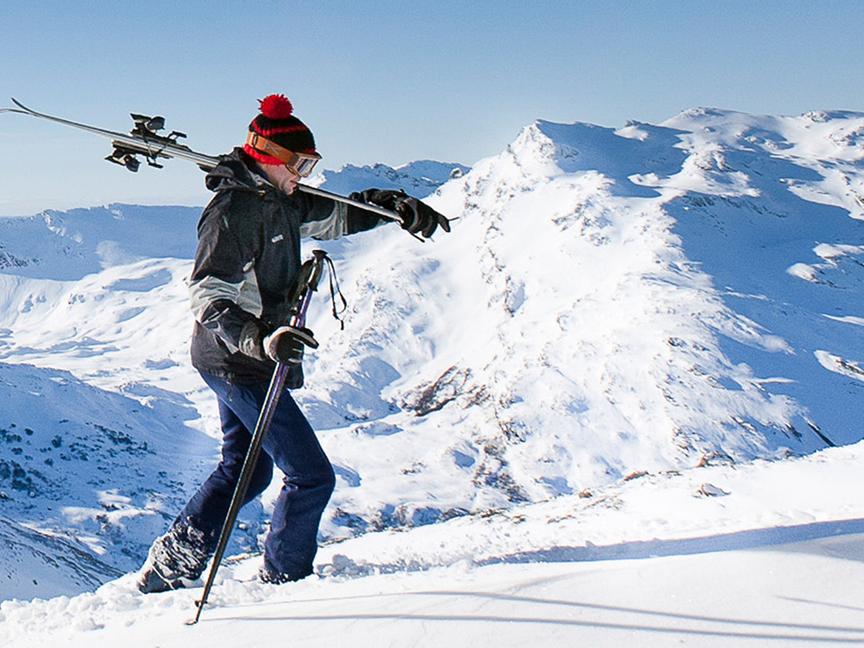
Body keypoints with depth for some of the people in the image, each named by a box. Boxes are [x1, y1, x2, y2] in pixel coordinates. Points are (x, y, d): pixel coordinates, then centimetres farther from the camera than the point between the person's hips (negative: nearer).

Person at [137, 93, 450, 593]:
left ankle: (167, 569, 28)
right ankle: (286, 580, 13)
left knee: (245, 470, 23)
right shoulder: (233, 211, -20)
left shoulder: (279, 200, 8)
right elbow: (208, 296, -28)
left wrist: (397, 207, 8)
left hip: (244, 359, 11)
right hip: (239, 366, -11)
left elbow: (335, 215, 22)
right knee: (312, 476, -5)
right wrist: (260, 338, -43)